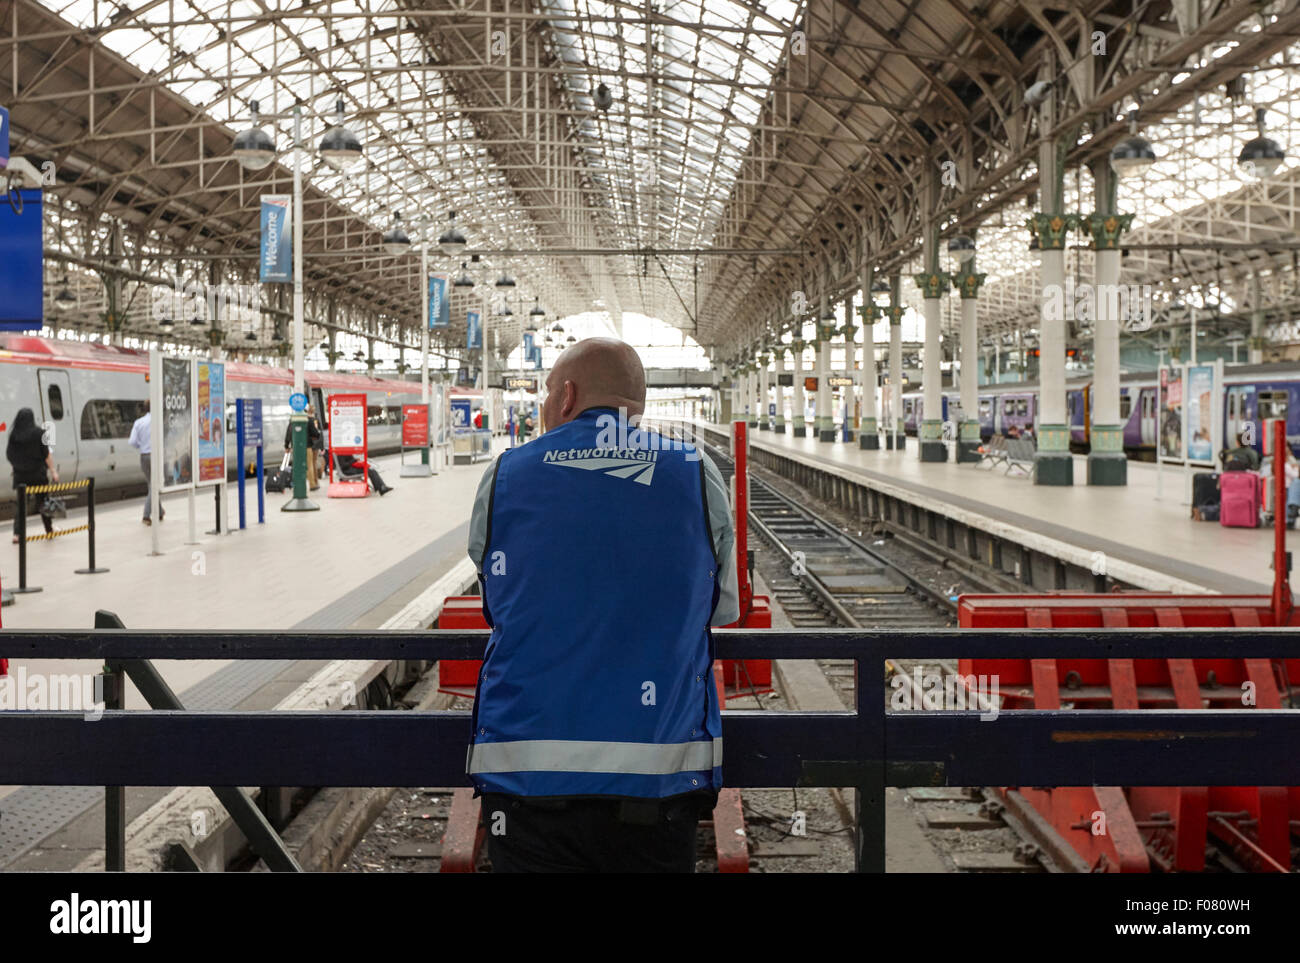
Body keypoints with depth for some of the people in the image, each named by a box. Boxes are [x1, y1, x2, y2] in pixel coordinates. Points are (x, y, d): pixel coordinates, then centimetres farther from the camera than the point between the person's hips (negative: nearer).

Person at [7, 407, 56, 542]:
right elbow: (46, 453, -10)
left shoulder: (13, 434, -1)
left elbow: (9, 455, 5)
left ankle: (17, 533, -4)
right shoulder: (38, 432, -10)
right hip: (38, 472, -2)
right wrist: (53, 470, -4)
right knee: (43, 501, 12)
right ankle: (50, 529, 25)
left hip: (20, 474, 2)